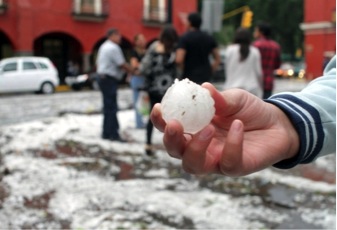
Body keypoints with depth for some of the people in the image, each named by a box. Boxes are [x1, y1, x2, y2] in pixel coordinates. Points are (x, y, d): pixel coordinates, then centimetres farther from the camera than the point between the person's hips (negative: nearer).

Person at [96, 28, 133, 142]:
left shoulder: (103, 46, 16)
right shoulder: (114, 48, -15)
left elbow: (98, 63, 20)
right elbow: (122, 64, -15)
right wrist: (133, 71, -3)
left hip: (103, 78, 10)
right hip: (109, 80, -10)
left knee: (108, 107, 13)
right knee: (111, 108, -8)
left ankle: (107, 132, 18)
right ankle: (112, 134, -7)